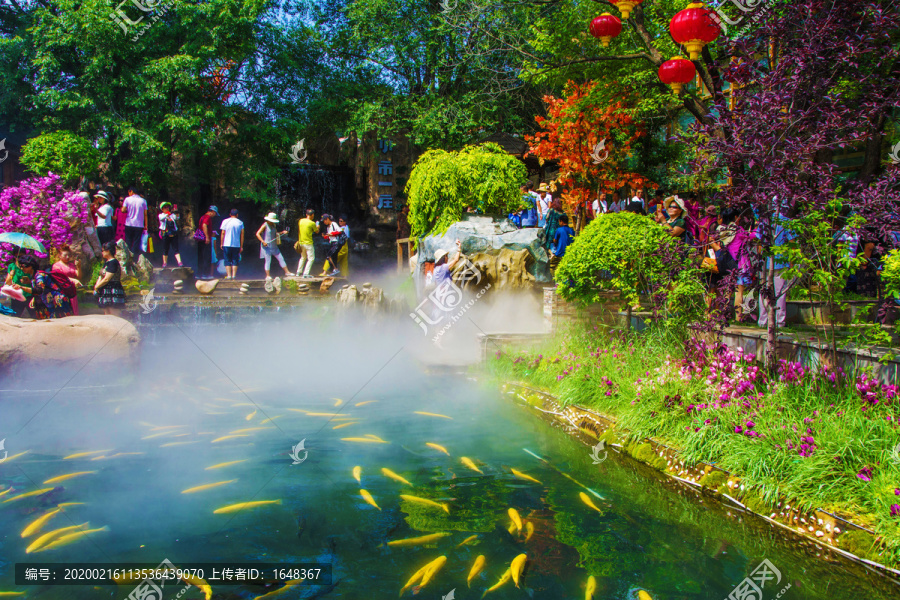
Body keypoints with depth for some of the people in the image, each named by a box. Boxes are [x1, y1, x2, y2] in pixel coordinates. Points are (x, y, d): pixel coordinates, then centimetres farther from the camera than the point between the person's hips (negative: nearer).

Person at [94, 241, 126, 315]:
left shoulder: (113, 263, -13)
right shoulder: (106, 263, 17)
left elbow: (106, 279, -17)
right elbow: (101, 276, 19)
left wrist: (97, 286, -5)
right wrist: (97, 285, -1)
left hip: (113, 292, -10)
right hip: (106, 292, 10)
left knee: (114, 315, -11)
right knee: (107, 314, 10)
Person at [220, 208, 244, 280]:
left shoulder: (225, 221, 0)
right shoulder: (240, 222, 3)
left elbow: (223, 233, -1)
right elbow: (242, 235, 3)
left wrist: (221, 244, 6)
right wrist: (241, 246, 7)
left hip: (227, 245, -1)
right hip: (237, 245, 1)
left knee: (227, 261, 5)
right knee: (235, 261, 6)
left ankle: (229, 275, -1)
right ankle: (234, 275, -1)